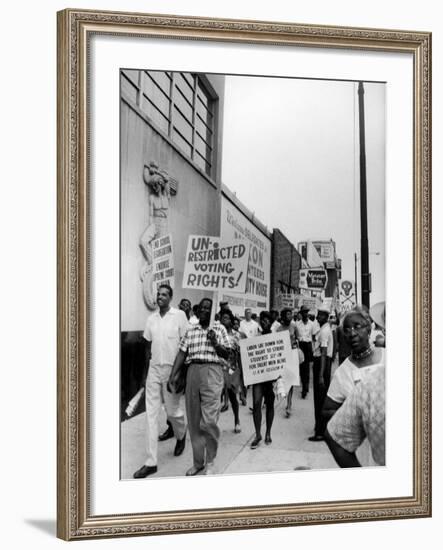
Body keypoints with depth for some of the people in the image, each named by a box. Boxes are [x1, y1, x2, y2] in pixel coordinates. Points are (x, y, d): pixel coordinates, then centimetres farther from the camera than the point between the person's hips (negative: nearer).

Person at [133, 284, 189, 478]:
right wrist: (154, 358, 9)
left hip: (172, 368, -4)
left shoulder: (179, 315, -5)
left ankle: (181, 435, 42)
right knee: (151, 414, 0)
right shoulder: (151, 318, 8)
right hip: (154, 368, 4)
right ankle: (151, 462, 3)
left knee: (172, 410, 5)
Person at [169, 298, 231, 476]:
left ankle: (210, 461, 6)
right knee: (193, 421, 6)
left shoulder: (219, 329, 8)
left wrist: (215, 343, -11)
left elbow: (227, 354, 7)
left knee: (208, 421, -11)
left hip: (212, 372, -3)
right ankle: (198, 461, 18)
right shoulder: (190, 331, 15)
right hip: (192, 372, 4)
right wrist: (173, 376, 2)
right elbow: (181, 354, 11)